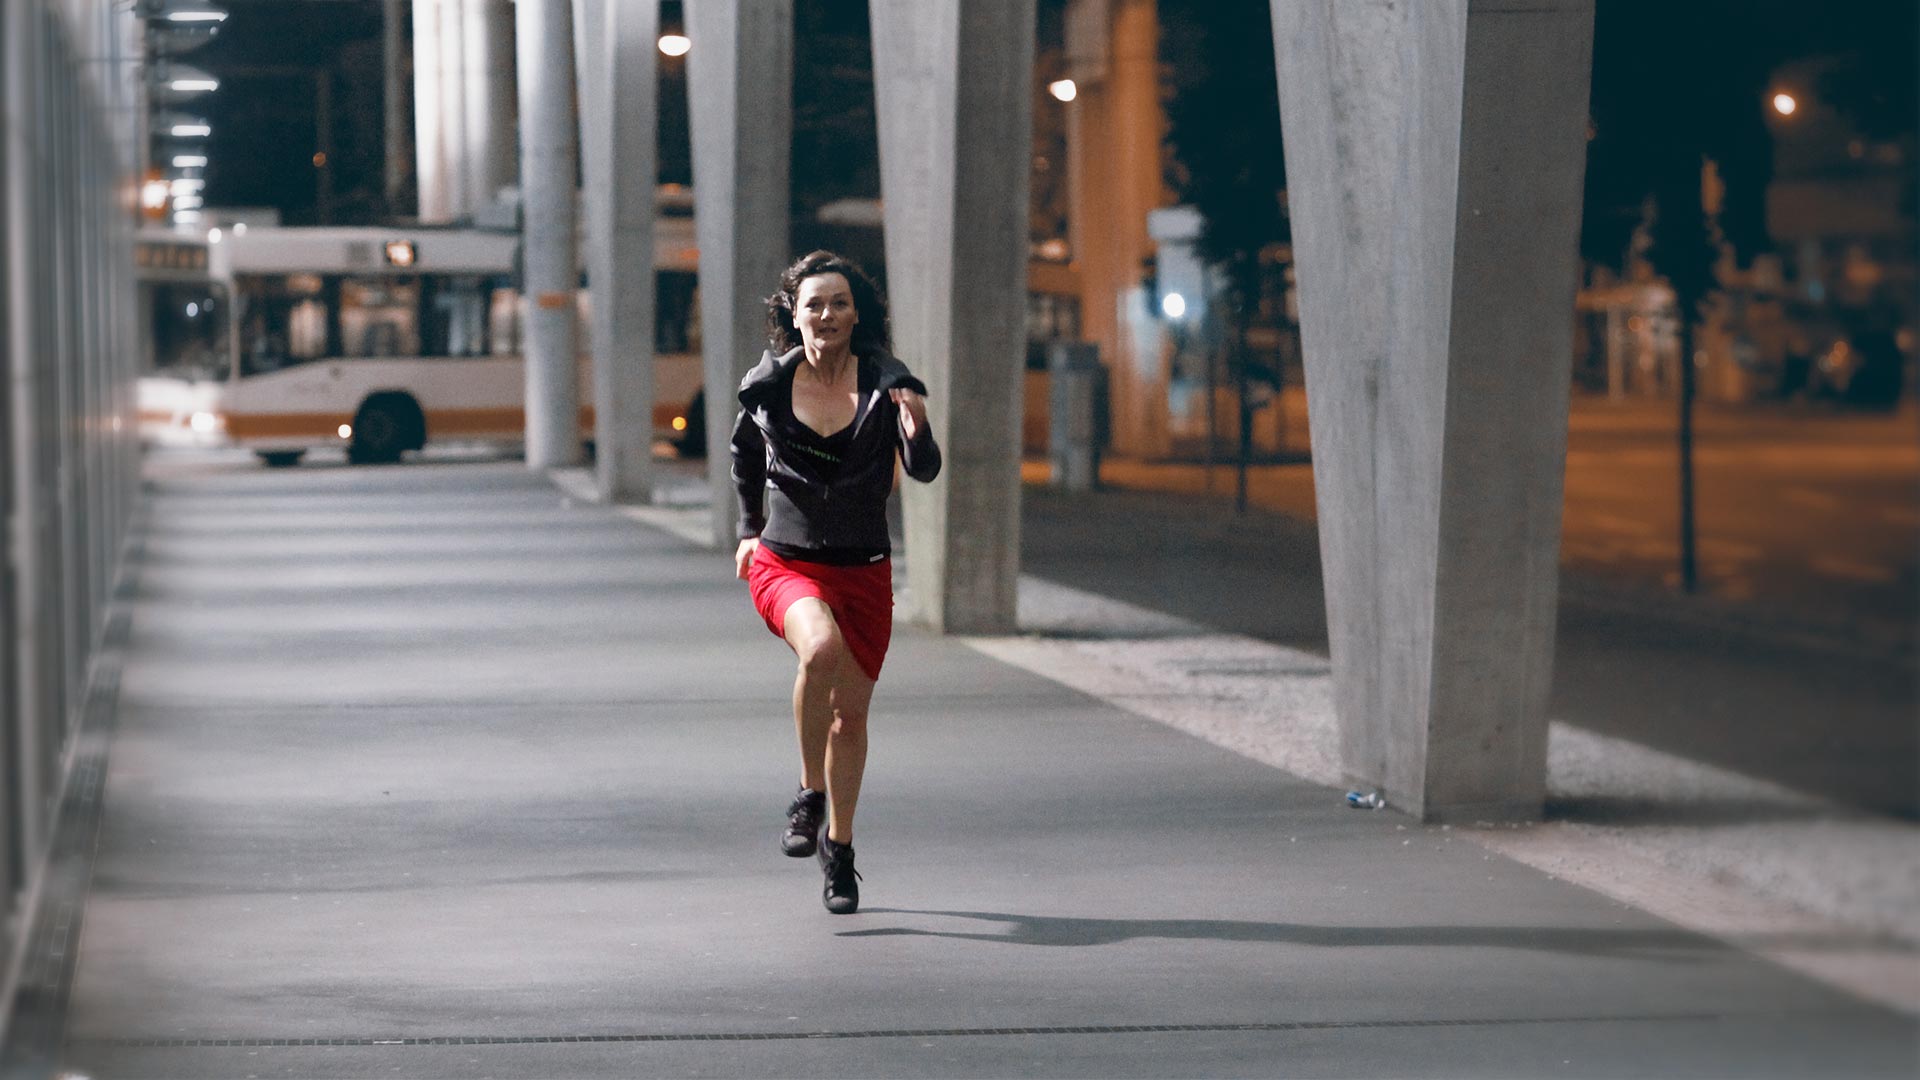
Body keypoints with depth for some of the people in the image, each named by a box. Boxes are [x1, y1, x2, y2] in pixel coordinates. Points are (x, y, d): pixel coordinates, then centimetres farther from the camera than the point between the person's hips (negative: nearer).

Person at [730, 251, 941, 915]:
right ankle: (810, 793, -14)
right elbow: (745, 453, 18)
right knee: (822, 648, -33)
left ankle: (839, 848, 28)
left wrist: (917, 434, -35)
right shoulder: (768, 386, -4)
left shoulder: (885, 383, -7)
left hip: (863, 570, 1)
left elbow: (924, 472, -15)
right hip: (784, 563, -1)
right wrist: (750, 528, 20)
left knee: (851, 714, 7)